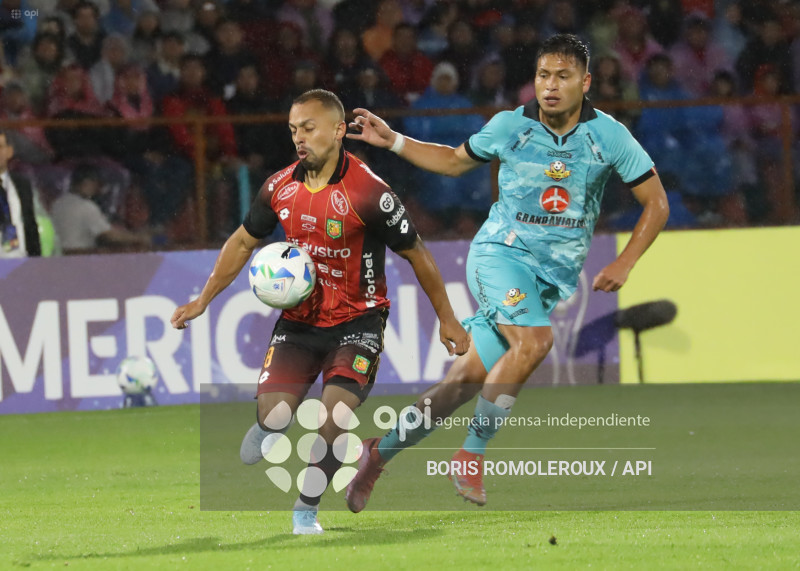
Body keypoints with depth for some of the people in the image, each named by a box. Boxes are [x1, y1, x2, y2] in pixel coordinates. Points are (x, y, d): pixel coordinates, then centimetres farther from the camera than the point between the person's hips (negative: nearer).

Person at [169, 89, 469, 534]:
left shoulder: (368, 192, -18)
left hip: (356, 321, -4)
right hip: (299, 320, 4)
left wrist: (447, 319, 0)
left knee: (335, 414, -21)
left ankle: (308, 507, 0)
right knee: (273, 413, -10)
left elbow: (416, 254, -6)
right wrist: (203, 301, 13)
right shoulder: (280, 187, -3)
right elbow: (243, 242, 14)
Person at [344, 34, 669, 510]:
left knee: (467, 382, -1)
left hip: (556, 274, 2)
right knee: (533, 341, -31)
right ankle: (472, 455, -20)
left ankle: (379, 452, 14)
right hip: (500, 252, -2)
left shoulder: (609, 136, -3)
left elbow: (657, 203, 4)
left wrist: (624, 265, -5)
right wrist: (393, 142, 6)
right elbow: (455, 161, 16)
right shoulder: (510, 127, -2)